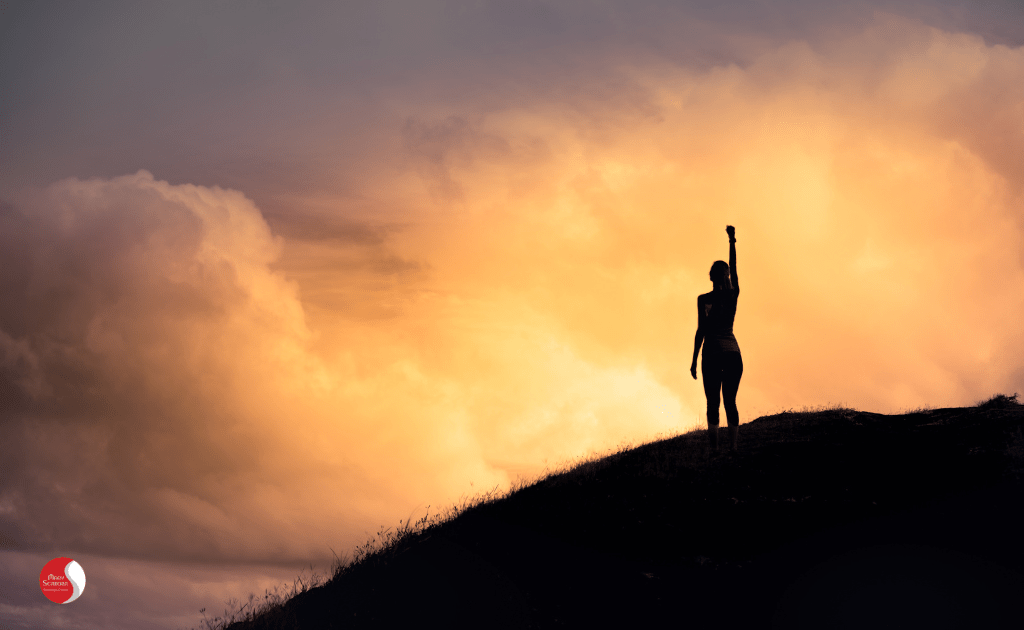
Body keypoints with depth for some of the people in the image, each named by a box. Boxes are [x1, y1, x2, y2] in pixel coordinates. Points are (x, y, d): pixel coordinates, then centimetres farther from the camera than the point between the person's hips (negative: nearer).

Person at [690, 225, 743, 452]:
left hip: (712, 354, -3)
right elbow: (734, 266, 10)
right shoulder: (732, 295, 2)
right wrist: (732, 240, 16)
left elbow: (701, 331, -7)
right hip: (733, 353, 3)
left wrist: (694, 360, -2)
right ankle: (734, 447, -2)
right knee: (730, 402, 8)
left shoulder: (703, 299, -5)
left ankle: (715, 450, -12)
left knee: (713, 404, -3)